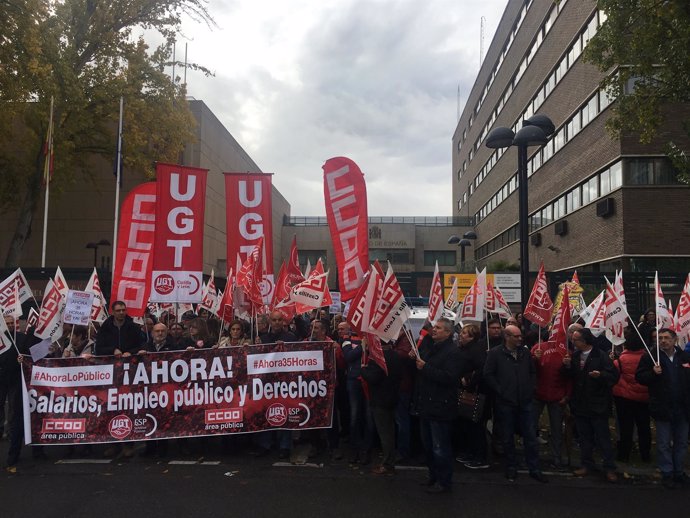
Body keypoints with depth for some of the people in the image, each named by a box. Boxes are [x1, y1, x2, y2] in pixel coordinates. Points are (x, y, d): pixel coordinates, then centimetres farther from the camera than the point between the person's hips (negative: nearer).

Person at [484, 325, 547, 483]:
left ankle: (534, 469, 18)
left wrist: (530, 388, 5)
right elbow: (488, 375, -7)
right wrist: (500, 391, -10)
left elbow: (533, 372, 16)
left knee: (531, 436, 7)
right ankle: (511, 468, 23)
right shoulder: (495, 354, -6)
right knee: (508, 438, 9)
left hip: (526, 402, 3)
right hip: (505, 403, -3)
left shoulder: (525, 352, 7)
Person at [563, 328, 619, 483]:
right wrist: (567, 366, -6)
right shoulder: (575, 355, 4)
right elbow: (571, 376, 13)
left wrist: (601, 375, -31)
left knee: (603, 437, 3)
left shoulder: (601, 356, -12)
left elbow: (614, 376, -14)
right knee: (584, 437, 15)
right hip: (580, 404, 6)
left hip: (598, 404, -5)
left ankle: (609, 468, 14)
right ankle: (587, 464, 26)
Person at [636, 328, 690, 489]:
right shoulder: (650, 357, -6)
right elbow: (639, 377, -7)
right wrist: (653, 373, -22)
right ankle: (667, 474, 19)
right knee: (664, 444, 7)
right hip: (662, 408, -3)